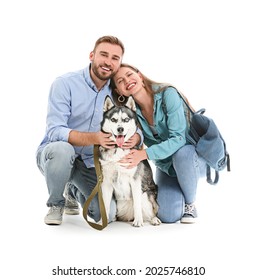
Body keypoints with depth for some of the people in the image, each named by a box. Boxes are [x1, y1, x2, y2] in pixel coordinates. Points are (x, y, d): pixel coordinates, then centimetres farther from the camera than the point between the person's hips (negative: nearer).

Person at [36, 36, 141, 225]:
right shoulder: (65, 84, -16)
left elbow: (136, 128, -4)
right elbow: (54, 131, -24)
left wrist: (135, 138, -31)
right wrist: (94, 138, -40)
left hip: (90, 163, 4)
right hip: (54, 153, -3)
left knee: (107, 215, -12)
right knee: (62, 149, -38)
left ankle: (74, 191, 23)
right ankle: (56, 204, -7)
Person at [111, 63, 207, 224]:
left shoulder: (167, 94, -22)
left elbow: (179, 139, -27)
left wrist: (145, 154, -38)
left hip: (194, 157, -3)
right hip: (166, 165, 3)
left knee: (182, 153, -39)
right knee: (168, 215, -18)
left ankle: (190, 204, -11)